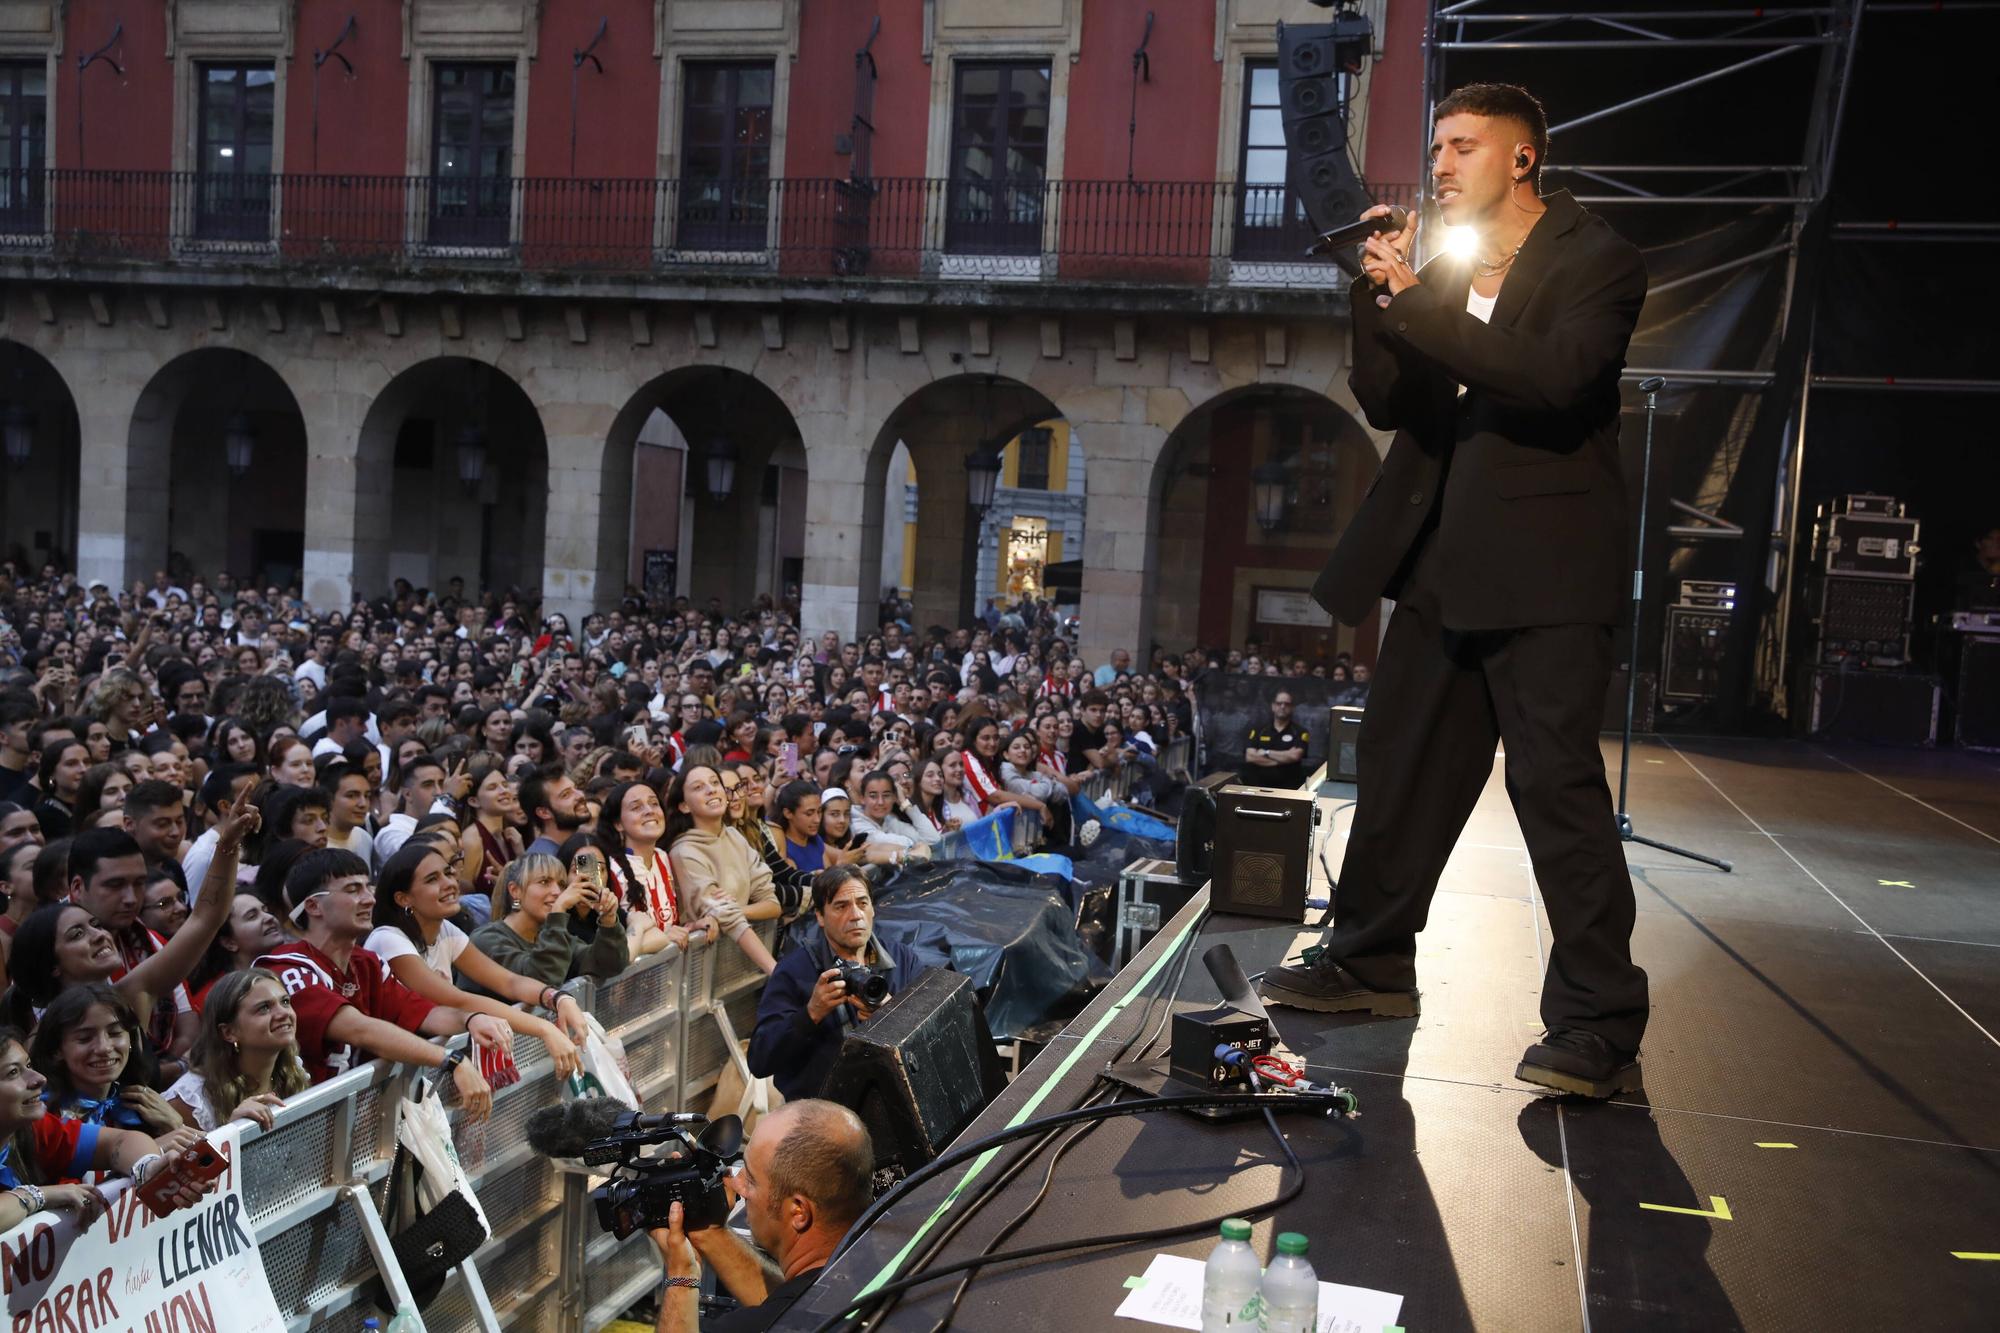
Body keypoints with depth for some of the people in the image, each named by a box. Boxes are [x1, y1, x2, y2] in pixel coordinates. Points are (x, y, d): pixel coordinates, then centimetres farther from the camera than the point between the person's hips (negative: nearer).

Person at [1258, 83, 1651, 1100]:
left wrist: (1415, 303, -20)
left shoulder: (1595, 261, -4)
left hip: (1543, 565, -7)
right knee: (1399, 759, 13)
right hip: (1445, 557, 8)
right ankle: (1370, 961, 27)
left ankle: (1599, 1026, -3)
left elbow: (1553, 377, -21)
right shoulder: (1444, 270, 16)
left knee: (1556, 780, -10)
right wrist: (1379, 296, -2)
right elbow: (1386, 405, 12)